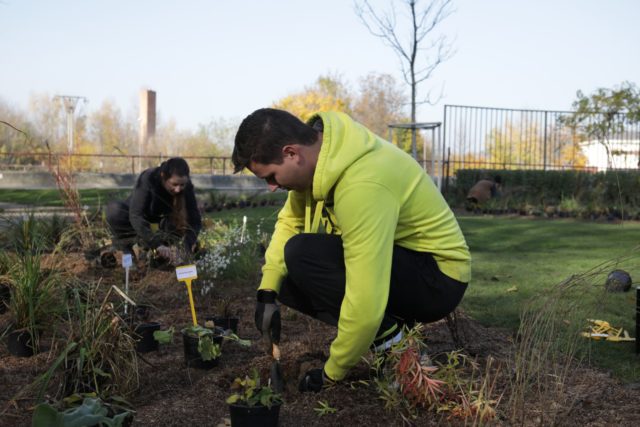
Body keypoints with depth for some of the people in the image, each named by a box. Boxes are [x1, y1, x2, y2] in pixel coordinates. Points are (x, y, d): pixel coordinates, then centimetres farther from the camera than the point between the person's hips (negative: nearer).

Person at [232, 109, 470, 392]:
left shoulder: (361, 186, -33)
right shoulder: (316, 149, -6)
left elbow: (366, 303, -34)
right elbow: (289, 222, 8)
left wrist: (332, 372, -19)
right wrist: (267, 292, -3)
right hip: (402, 258, 9)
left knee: (301, 254, -25)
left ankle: (387, 336, -10)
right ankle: (393, 319, 8)